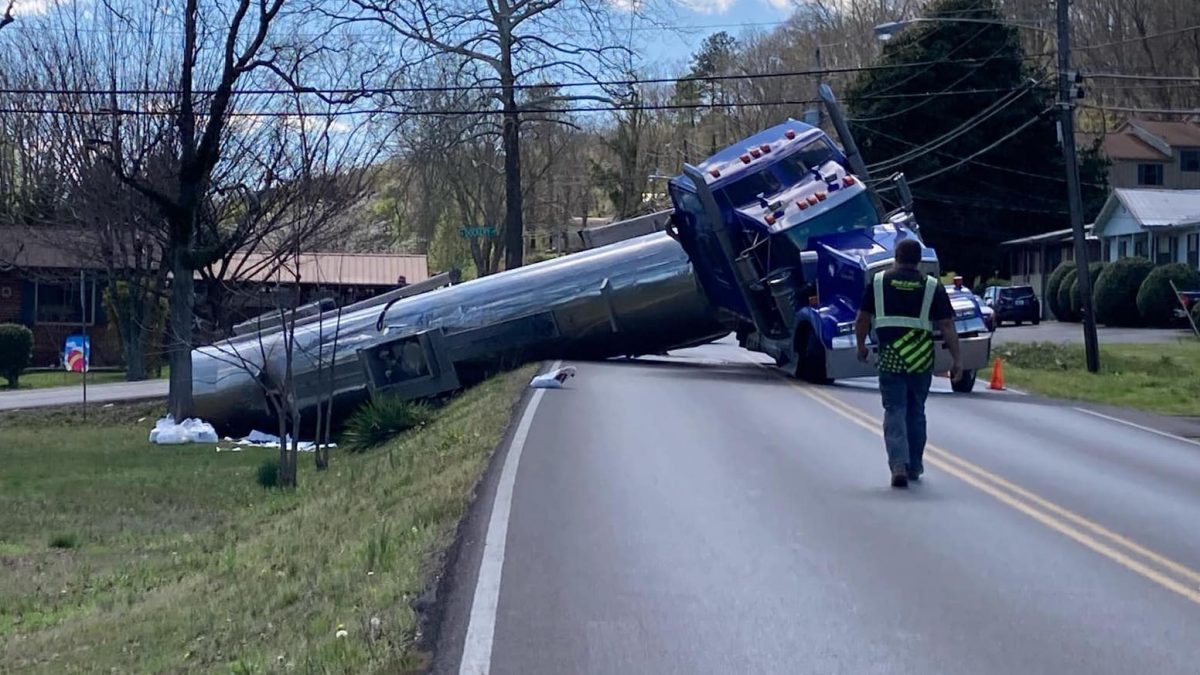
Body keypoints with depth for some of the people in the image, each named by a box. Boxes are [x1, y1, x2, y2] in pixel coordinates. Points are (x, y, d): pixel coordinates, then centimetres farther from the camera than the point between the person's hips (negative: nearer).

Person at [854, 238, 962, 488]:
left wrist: (861, 346, 21)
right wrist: (957, 359, 0)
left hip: (890, 359, -1)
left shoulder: (878, 283, 2)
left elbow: (862, 320, 5)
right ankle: (914, 467, 25)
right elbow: (947, 326, -3)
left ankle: (899, 464, -18)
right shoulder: (933, 287, 1)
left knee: (895, 411, 0)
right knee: (916, 412, 16)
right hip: (922, 360, 1)